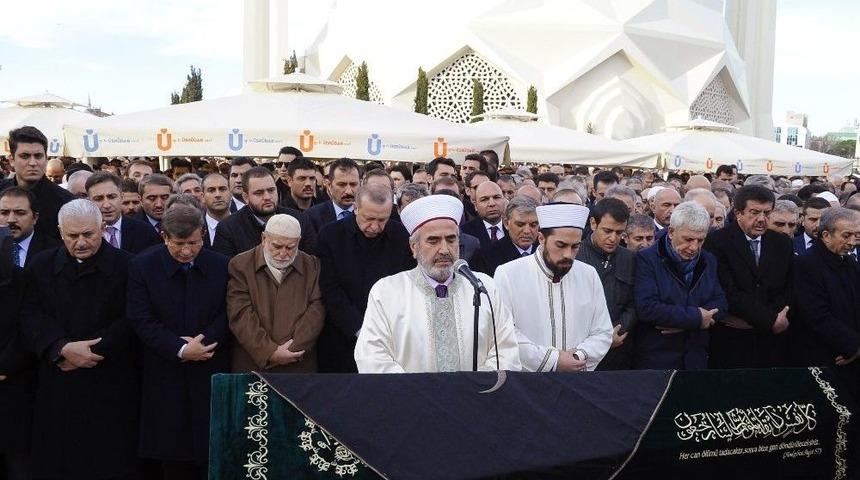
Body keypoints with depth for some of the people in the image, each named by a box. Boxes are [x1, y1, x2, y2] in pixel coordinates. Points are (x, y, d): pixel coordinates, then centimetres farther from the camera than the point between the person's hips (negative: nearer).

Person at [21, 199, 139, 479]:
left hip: (111, 386, -3)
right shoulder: (42, 265, 8)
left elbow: (131, 322, -8)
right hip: (57, 386, 3)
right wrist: (63, 348, -16)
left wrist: (86, 350, -13)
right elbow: (31, 318, 0)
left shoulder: (127, 266, -3)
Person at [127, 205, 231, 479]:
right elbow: (141, 320, -8)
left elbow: (227, 314, 2)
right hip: (165, 377, -1)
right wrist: (181, 349, -15)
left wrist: (202, 341, -14)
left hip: (211, 373, 1)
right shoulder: (142, 267, -3)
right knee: (173, 457, 7)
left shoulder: (221, 266, 1)